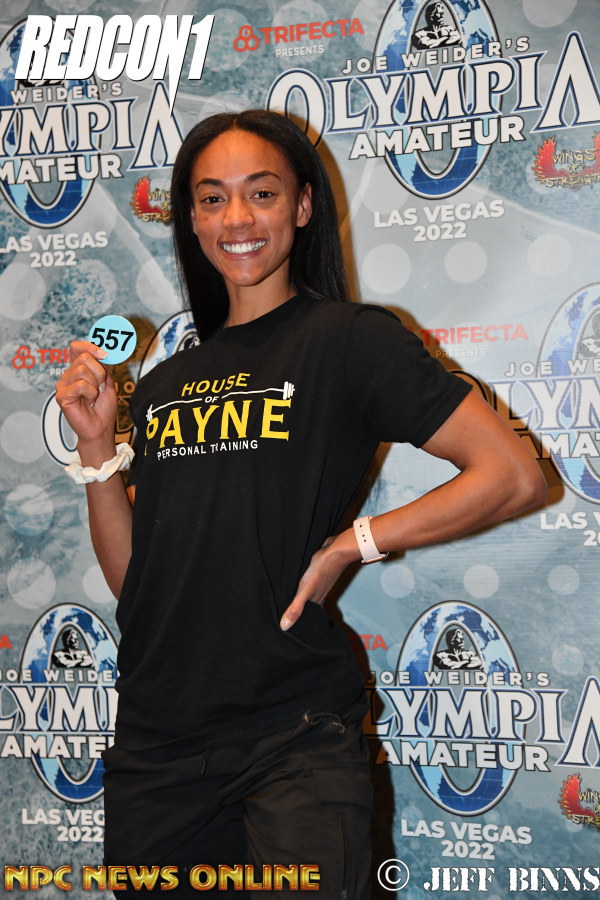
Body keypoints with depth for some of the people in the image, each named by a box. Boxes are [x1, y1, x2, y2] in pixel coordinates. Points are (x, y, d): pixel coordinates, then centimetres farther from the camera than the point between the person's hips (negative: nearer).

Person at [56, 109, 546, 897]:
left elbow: (513, 476, -11)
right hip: (156, 745, 6)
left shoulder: (347, 338, -5)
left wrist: (354, 544, -14)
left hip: (295, 740, -5)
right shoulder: (165, 383, 12)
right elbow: (130, 577, 10)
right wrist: (95, 443, 0)